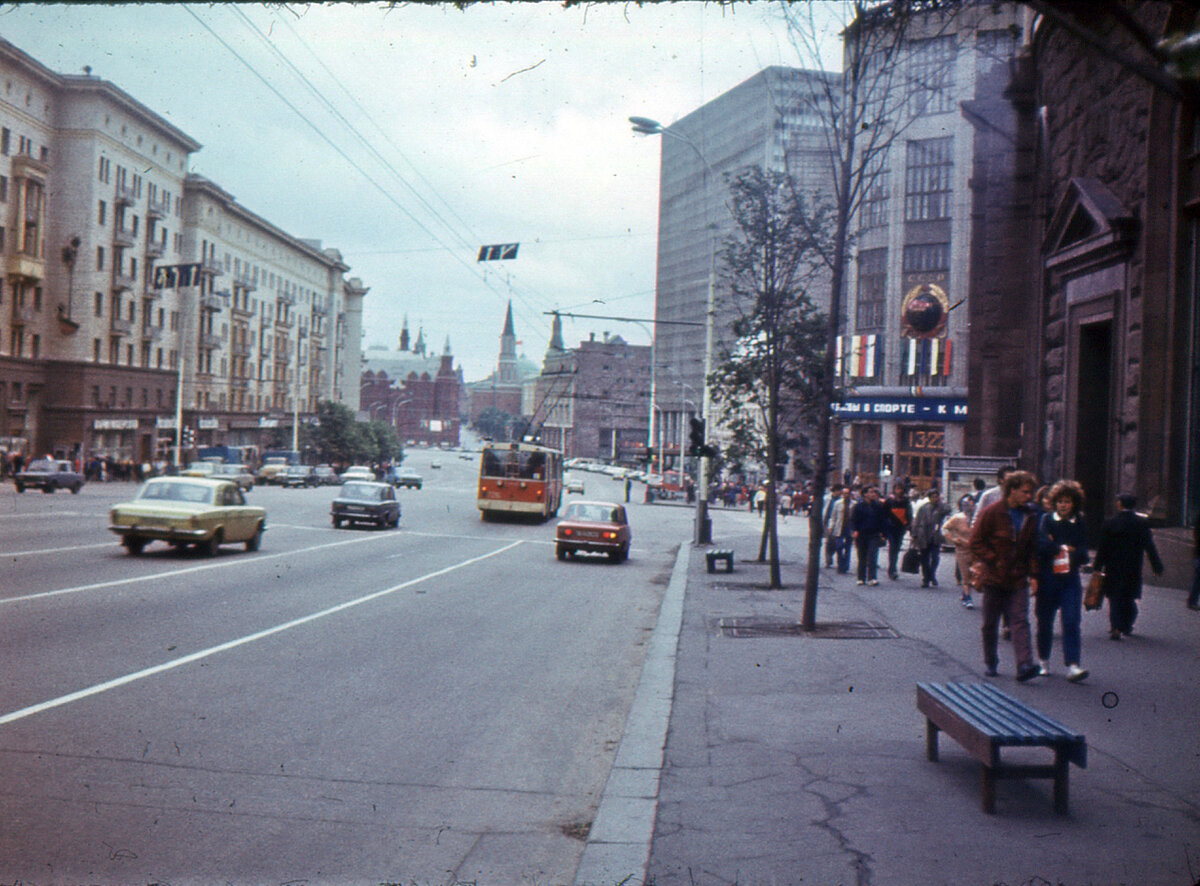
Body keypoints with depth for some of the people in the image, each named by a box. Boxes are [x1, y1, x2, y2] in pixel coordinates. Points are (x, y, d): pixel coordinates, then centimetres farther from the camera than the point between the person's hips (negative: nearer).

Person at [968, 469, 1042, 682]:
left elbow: (1032, 548, 17)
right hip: (994, 578, -3)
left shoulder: (1030, 516, 8)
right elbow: (976, 542, -7)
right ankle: (990, 662, 22)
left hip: (1018, 579, 3)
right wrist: (994, 561, -13)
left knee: (1020, 621, -8)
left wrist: (1033, 573, 6)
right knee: (990, 624, 7)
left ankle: (1024, 665, -16)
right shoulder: (991, 512, -7)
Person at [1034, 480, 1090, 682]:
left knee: (1071, 622, -8)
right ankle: (1043, 660, 25)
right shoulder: (1046, 520, 0)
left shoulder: (1079, 524, 5)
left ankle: (1072, 666, -12)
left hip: (1070, 580, 1)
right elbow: (1042, 545, -14)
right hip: (1048, 579, -1)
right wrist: (1065, 548, -5)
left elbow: (1083, 555, 0)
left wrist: (1056, 549, -8)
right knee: (1045, 621, 8)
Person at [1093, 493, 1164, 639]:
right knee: (1130, 598, 16)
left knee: (1115, 599, 4)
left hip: (1113, 569, -1)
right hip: (1133, 569, 1)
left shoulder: (1109, 524, -6)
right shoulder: (1142, 523, -5)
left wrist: (1098, 567, 3)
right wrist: (1157, 567, 0)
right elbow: (1150, 547, -5)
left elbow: (1102, 548, -3)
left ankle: (1116, 628, -7)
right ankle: (1127, 626, 22)